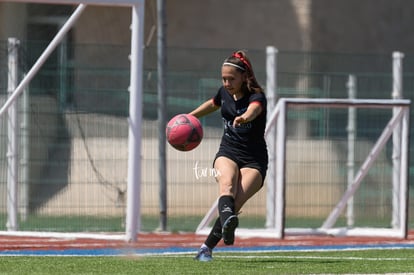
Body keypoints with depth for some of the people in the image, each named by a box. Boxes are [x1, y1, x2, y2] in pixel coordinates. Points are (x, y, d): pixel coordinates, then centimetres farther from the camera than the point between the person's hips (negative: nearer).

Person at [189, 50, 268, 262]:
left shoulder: (257, 96, -14)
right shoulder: (224, 93, 5)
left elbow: (254, 109, -40)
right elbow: (213, 104, 31)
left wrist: (245, 117, -63)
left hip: (254, 160, -3)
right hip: (227, 153, 4)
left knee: (236, 203, -23)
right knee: (227, 184, -32)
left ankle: (207, 247, -17)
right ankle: (227, 221, -61)